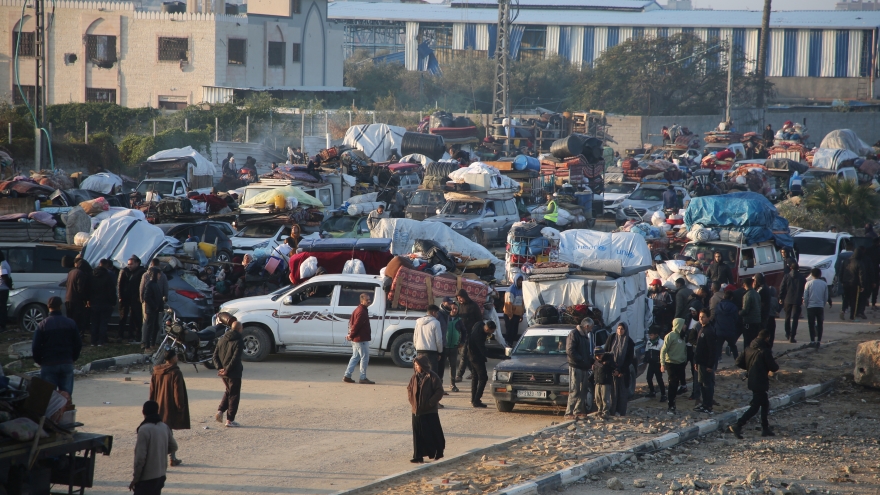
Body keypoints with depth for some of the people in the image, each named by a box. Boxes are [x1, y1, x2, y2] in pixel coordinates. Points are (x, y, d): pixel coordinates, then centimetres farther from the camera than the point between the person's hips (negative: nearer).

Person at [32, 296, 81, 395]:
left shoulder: (42, 325, -6)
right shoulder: (71, 323, 0)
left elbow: (35, 346, -6)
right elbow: (78, 344, 4)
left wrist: (38, 361, 10)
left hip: (48, 365, -2)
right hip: (67, 364, 2)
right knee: (66, 394, 7)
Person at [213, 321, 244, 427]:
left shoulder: (222, 339, 9)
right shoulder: (238, 341, -13)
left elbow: (215, 355, 5)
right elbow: (235, 358, -22)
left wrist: (219, 367, -3)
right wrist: (227, 369, -17)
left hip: (223, 372, 6)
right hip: (234, 373, -6)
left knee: (228, 391, 25)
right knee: (234, 395, 3)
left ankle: (220, 411, 8)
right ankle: (230, 420, 3)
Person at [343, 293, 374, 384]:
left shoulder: (358, 310, 16)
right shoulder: (362, 312, -18)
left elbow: (351, 322, 19)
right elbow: (356, 325, -22)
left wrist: (350, 334, 13)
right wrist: (351, 335, -13)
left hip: (356, 339, 10)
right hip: (361, 339, -10)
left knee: (355, 357, 15)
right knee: (365, 357, -3)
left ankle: (347, 376, 15)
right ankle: (363, 378, 0)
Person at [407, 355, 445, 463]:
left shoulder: (432, 377, -11)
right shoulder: (414, 377, 6)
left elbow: (439, 391, -11)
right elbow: (409, 389, 18)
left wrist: (430, 403, -14)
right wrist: (412, 401, 4)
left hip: (430, 411, -5)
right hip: (416, 411, 5)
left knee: (433, 433, 3)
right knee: (418, 434, 5)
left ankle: (438, 453, 19)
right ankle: (418, 456, 8)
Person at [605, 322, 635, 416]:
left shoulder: (629, 342, 0)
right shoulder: (611, 338, 3)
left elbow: (630, 358, -2)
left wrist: (621, 371, -9)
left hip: (623, 370, 0)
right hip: (611, 369, 0)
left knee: (622, 390, -1)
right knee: (612, 390, -5)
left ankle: (620, 411, 3)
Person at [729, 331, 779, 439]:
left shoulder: (749, 349, 5)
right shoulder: (765, 351, -16)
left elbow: (739, 363, 6)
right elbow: (774, 368, -15)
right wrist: (775, 367, 8)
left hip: (752, 381, 8)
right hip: (761, 383, -8)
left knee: (765, 404, 19)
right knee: (755, 407, -5)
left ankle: (765, 429, 23)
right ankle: (738, 426, -15)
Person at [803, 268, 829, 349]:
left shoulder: (809, 283, -5)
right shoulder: (824, 284, 0)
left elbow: (805, 297, -4)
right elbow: (826, 297, 4)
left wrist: (805, 305, 10)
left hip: (811, 306, -2)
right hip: (820, 306, 2)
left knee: (811, 324, 5)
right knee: (819, 324, 8)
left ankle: (812, 341, 2)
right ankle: (818, 341, 4)